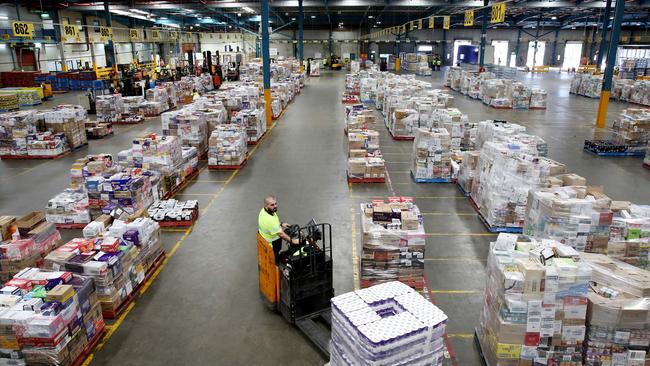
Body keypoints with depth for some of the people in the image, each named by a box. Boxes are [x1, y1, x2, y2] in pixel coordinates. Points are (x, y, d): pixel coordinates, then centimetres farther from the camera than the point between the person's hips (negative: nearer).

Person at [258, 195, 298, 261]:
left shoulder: (264, 210, -9)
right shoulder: (269, 220, -38)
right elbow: (280, 234, -31)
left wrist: (281, 224, 6)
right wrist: (292, 241, -23)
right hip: (271, 245, -9)